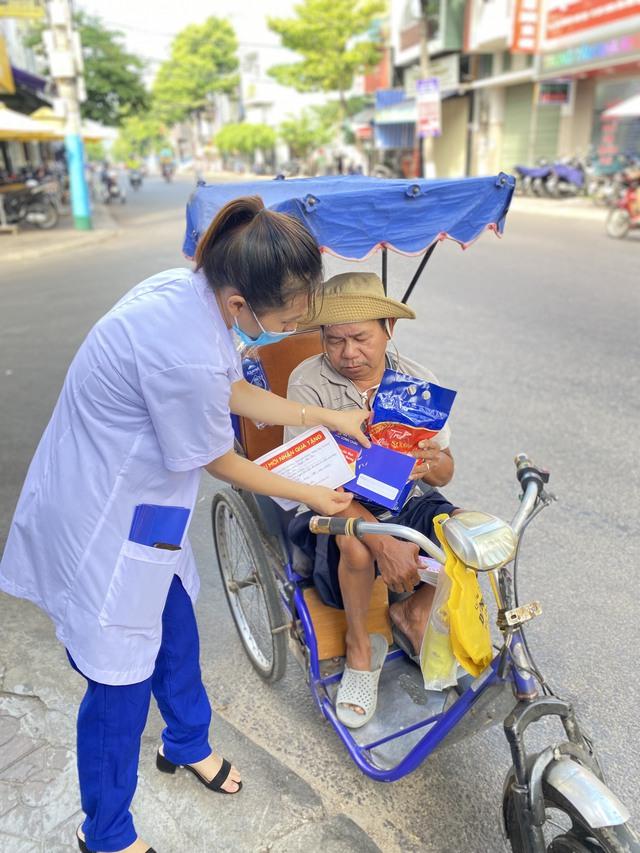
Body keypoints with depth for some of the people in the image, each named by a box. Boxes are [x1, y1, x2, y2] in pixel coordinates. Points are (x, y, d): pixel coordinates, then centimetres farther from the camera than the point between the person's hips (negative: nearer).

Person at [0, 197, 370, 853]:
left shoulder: (189, 286, -7)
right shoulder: (186, 355, -35)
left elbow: (234, 391, 7)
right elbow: (219, 463, -18)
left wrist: (325, 417, 10)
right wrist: (309, 496, -3)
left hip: (128, 498, 9)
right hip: (102, 525, -9)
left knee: (174, 630, 25)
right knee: (120, 678, 9)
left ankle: (187, 744, 53)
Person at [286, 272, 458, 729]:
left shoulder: (418, 380, -3)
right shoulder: (308, 383, -15)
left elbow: (445, 472, 0)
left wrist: (433, 464, -27)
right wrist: (383, 540, -34)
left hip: (407, 502, 4)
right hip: (335, 513, -3)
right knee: (356, 543, -37)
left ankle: (414, 612, 9)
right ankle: (360, 646, -3)